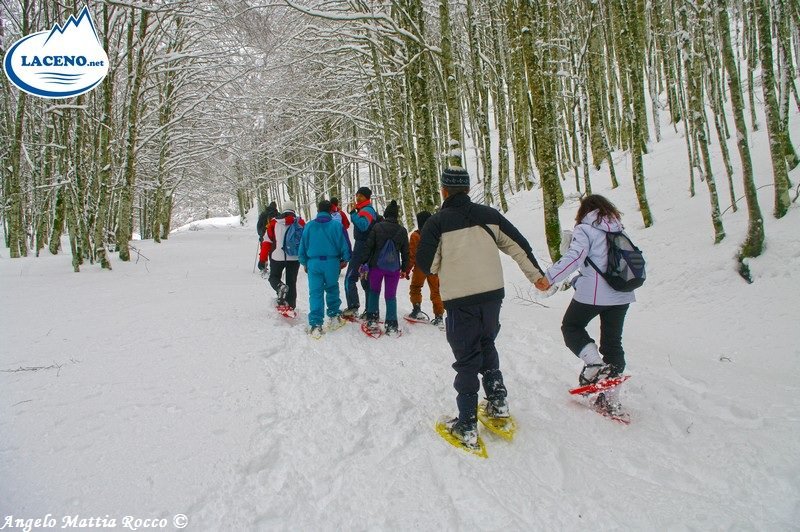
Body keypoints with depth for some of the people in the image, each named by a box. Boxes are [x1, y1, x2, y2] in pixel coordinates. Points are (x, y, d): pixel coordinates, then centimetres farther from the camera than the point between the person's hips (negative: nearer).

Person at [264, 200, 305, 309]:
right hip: (294, 258, 1)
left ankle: (280, 287, -14)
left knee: (274, 277, 18)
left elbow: (268, 241, 1)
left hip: (277, 256, -1)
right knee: (292, 282, 12)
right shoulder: (300, 222, 4)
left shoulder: (274, 222, 3)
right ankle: (291, 306, 11)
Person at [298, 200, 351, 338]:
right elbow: (344, 244, 0)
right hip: (332, 263, 0)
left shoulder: (309, 226, 2)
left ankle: (315, 324, -2)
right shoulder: (337, 225, -3)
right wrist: (345, 259, 15)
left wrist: (304, 263, 20)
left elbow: (303, 246, 8)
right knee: (332, 290, 19)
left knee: (315, 293, 2)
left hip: (314, 263, 0)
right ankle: (334, 317, 23)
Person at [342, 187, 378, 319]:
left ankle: (353, 307, -12)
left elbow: (363, 226, -30)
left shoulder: (366, 210, -11)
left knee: (350, 277, -9)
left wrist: (353, 212, -26)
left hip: (362, 247, -10)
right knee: (366, 280, 11)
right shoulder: (368, 210, 19)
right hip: (367, 249, 10)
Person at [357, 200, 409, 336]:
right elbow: (405, 252, 7)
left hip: (376, 265, -1)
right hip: (394, 268, 1)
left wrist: (362, 262, 0)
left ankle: (372, 319, 14)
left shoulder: (377, 227, -7)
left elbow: (368, 246, -7)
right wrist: (404, 268, 16)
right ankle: (391, 325, 6)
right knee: (391, 295, 7)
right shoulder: (402, 230, 0)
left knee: (374, 291, 18)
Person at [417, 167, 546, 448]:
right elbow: (519, 245, 9)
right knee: (486, 344, 26)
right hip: (493, 294, 4)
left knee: (467, 358, 5)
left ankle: (467, 426, 10)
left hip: (460, 300, -4)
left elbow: (426, 263, -6)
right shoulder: (489, 215, 4)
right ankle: (498, 401, 25)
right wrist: (536, 275, 20)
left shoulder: (437, 222, -8)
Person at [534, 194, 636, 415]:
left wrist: (549, 277, -20)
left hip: (592, 293, -6)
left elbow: (574, 257, -19)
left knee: (571, 327, 14)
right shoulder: (619, 230, 15)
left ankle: (595, 364, -9)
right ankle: (611, 400, 15)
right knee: (613, 342, 12)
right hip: (622, 295, 6)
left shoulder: (585, 229, -4)